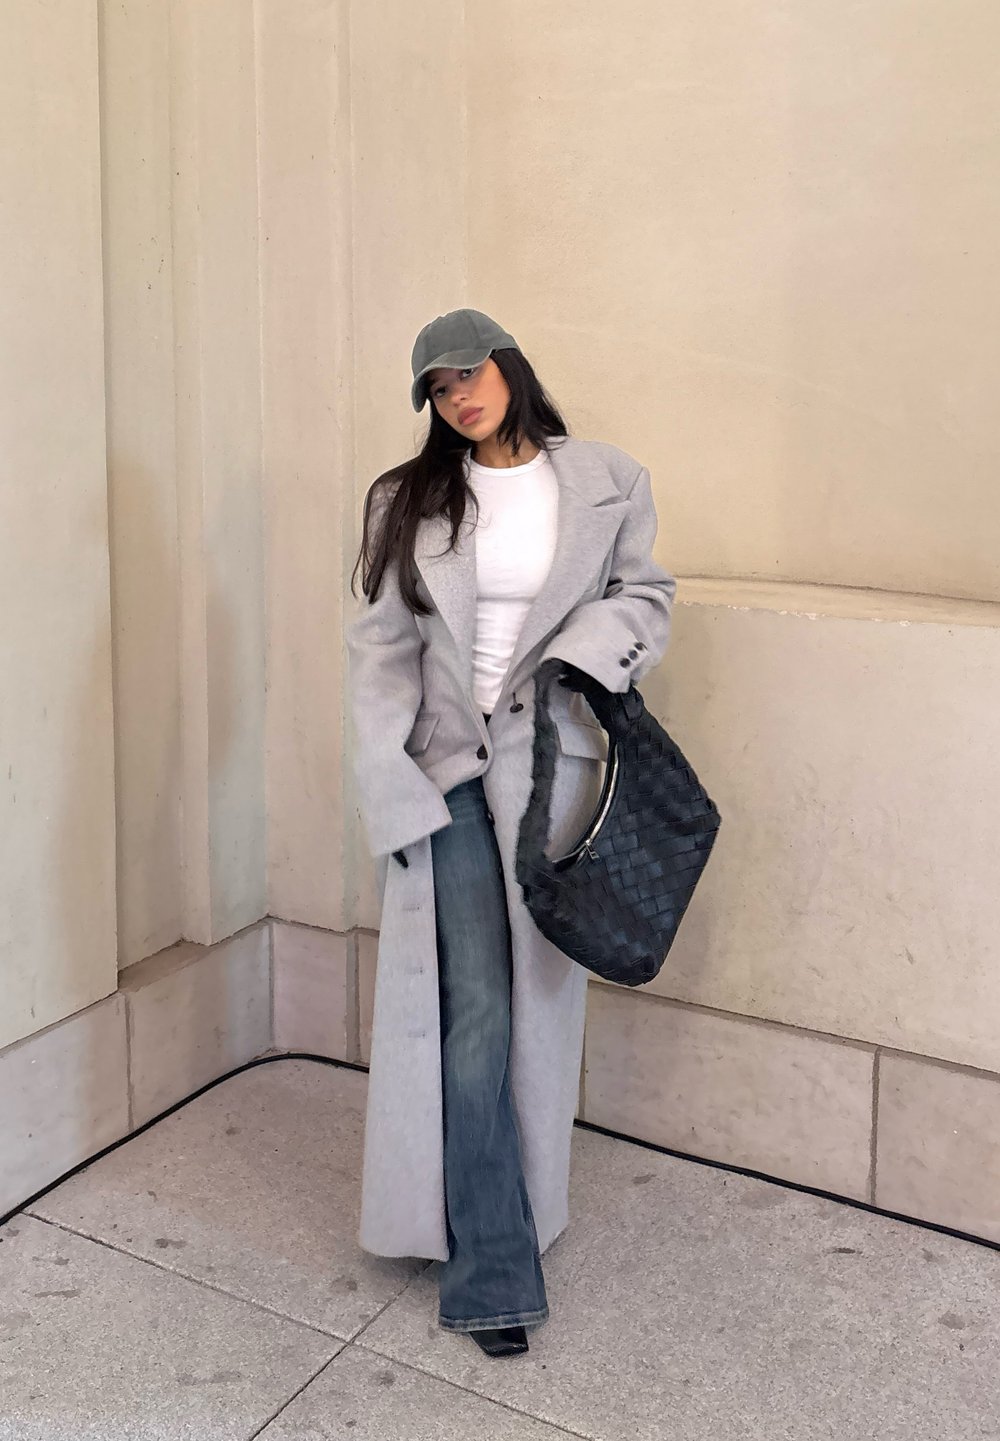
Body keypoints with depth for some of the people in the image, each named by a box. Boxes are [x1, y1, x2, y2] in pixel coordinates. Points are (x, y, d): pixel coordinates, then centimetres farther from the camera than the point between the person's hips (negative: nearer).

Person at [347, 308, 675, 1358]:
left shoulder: (608, 485, 3)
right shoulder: (409, 501, 5)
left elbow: (644, 596, 10)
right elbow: (381, 648, 1)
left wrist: (574, 652, -11)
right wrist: (391, 787, -9)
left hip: (551, 767, 1)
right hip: (447, 772, 0)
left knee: (538, 1004, 9)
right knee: (472, 1014, -4)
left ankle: (513, 1222, 30)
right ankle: (492, 1271, 5)